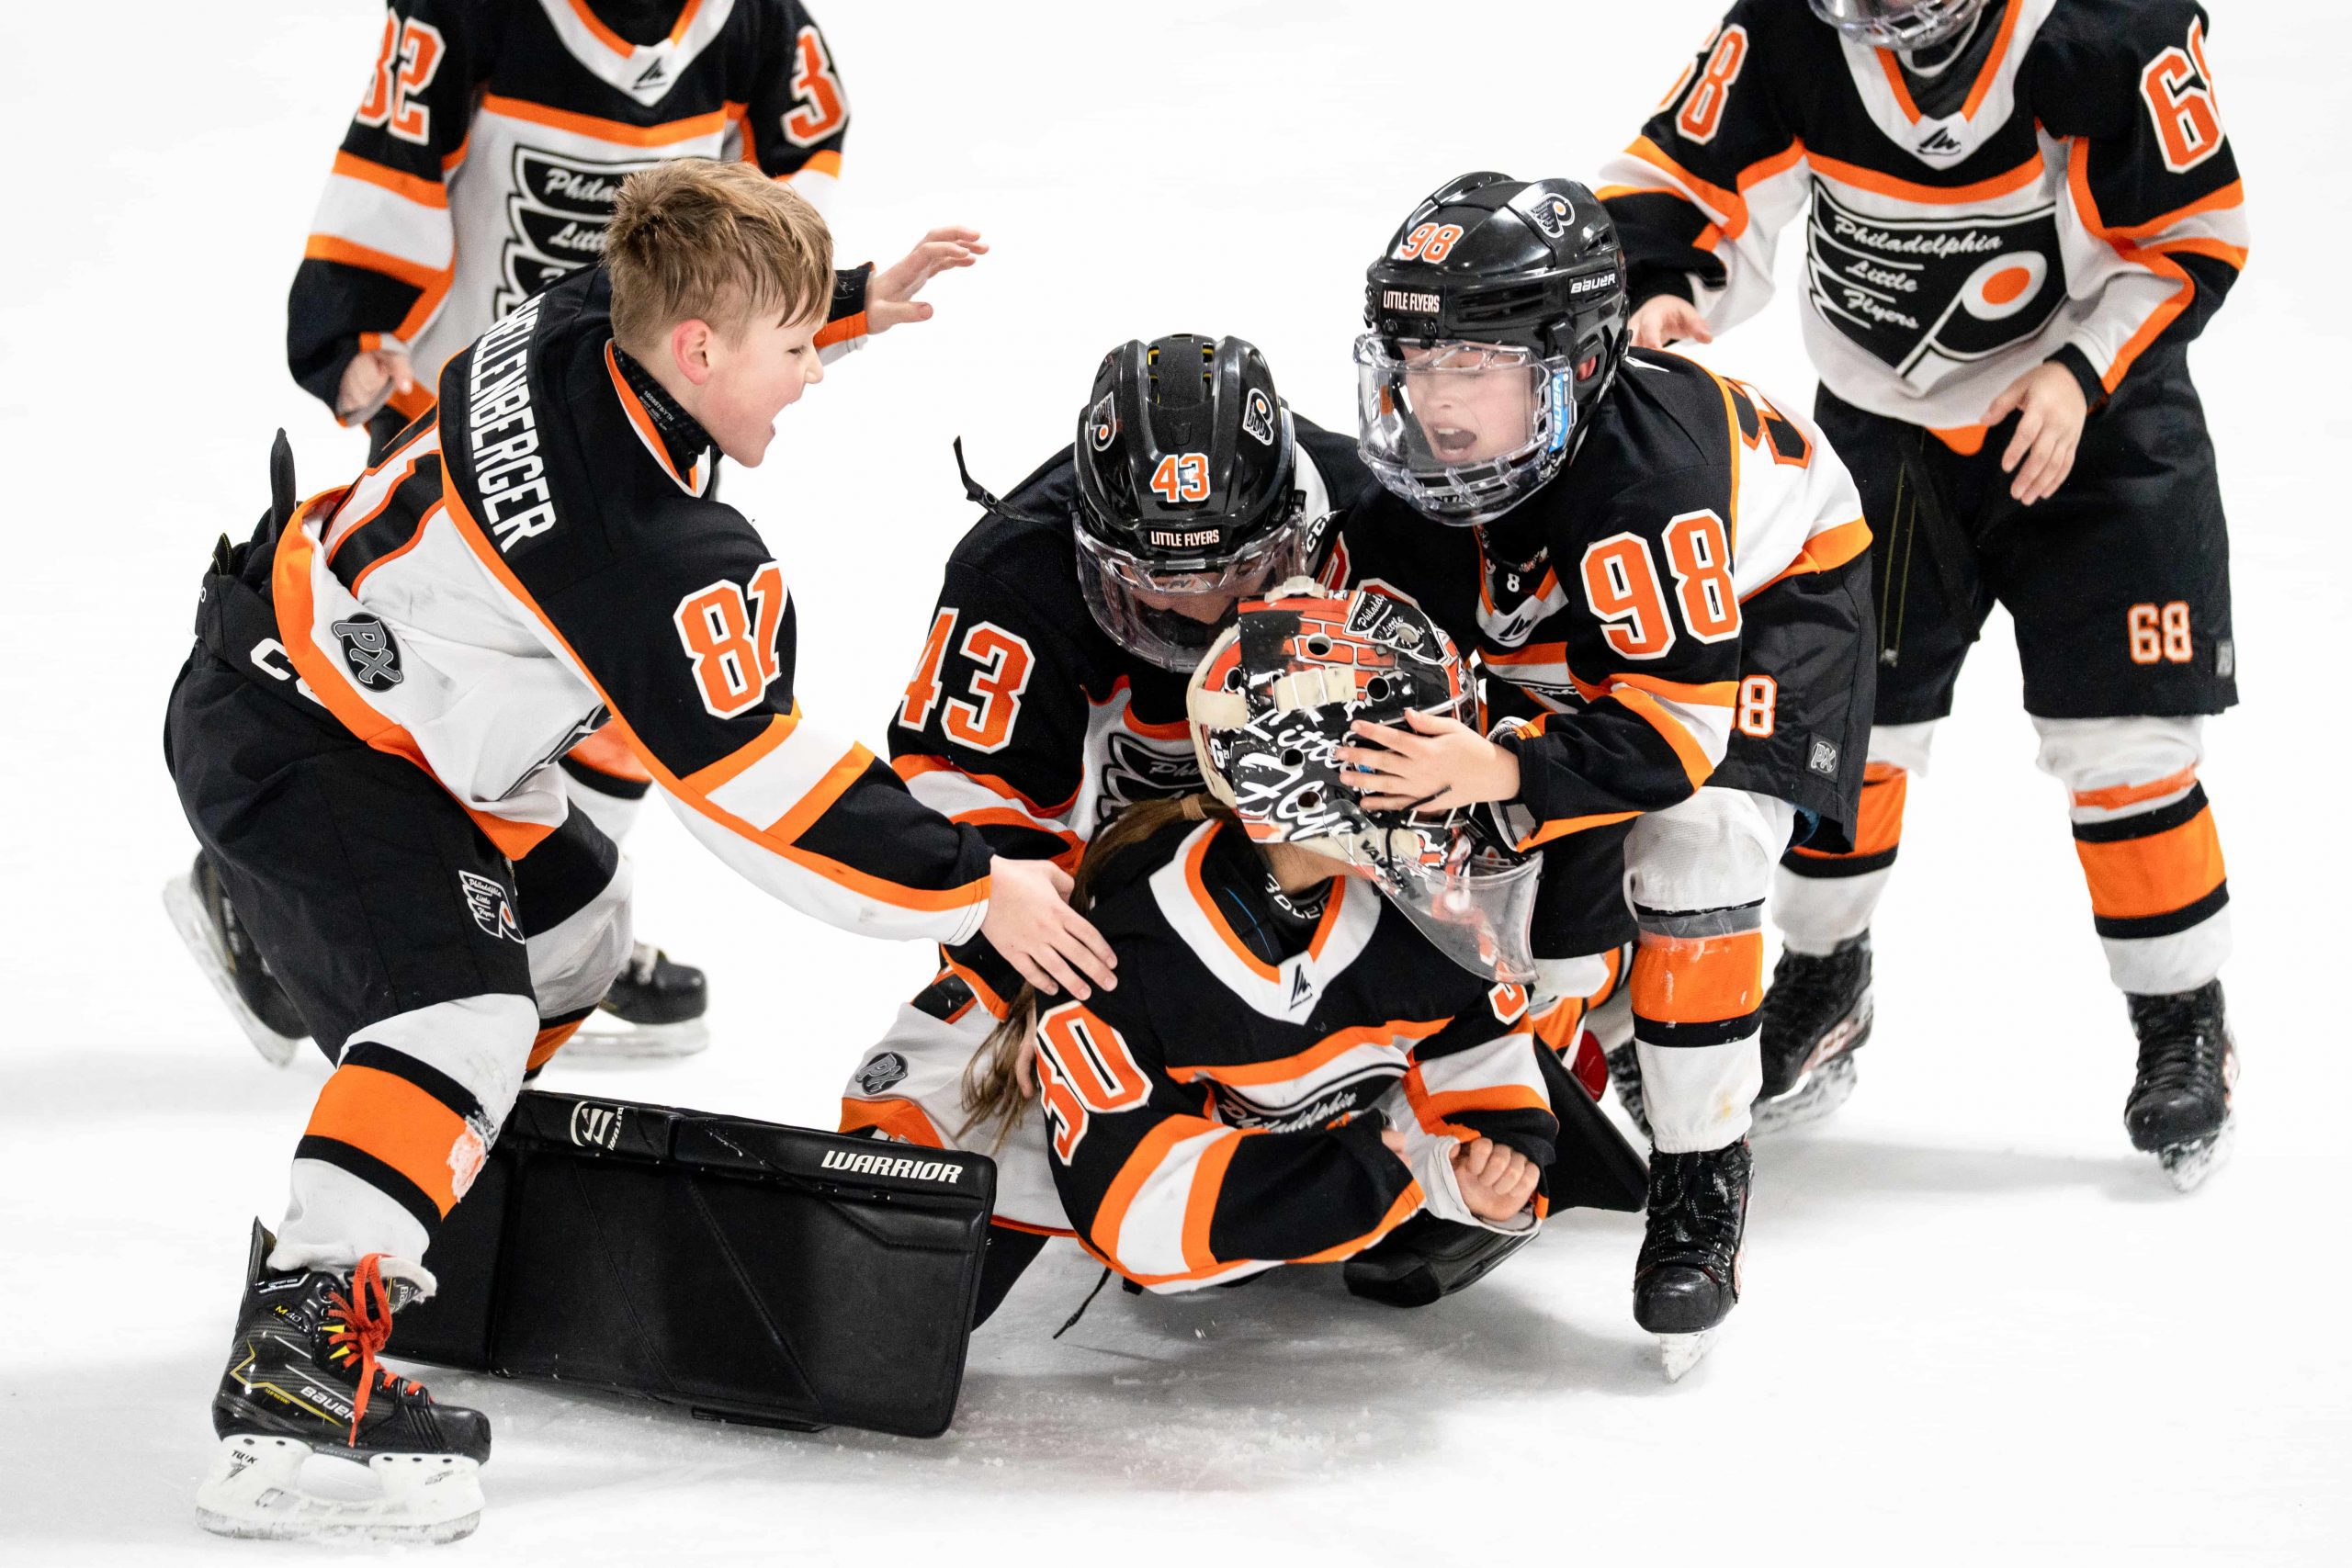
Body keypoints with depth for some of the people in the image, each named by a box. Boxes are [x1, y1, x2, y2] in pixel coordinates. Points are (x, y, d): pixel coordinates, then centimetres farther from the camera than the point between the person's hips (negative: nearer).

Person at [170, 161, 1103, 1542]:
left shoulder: (576, 329, -7)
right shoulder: (661, 559, -31)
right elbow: (762, 793, -25)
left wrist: (858, 293, 22)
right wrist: (974, 891, -15)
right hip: (292, 750, -10)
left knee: (573, 913, 24)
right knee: (458, 1003, -26)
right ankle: (298, 1367, -37)